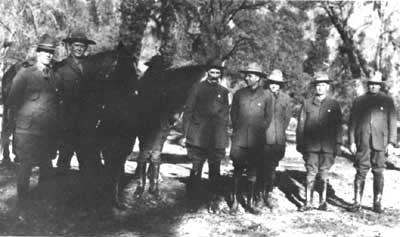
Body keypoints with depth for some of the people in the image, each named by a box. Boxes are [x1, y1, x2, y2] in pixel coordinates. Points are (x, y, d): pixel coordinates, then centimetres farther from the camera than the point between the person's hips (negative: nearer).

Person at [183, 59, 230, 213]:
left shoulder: (223, 92, 10)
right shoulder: (198, 88, 4)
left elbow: (225, 115, 13)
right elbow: (188, 110, 4)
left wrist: (224, 136, 5)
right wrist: (186, 133, -2)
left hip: (217, 139, 1)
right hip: (198, 136, -1)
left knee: (215, 169, 5)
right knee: (196, 169, 2)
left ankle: (215, 200, 14)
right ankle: (193, 199, 12)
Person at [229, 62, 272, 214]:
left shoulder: (266, 97, 2)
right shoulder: (239, 94, 5)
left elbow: (268, 118, 9)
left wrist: (259, 132, 5)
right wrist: (237, 130, 8)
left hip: (256, 140, 0)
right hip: (239, 139, 0)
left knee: (252, 171, 6)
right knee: (237, 170, 1)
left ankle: (250, 203, 14)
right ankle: (235, 202, 8)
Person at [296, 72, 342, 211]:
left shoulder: (334, 105, 7)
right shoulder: (307, 103, 7)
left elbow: (338, 126, 8)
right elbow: (301, 124, 8)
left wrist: (338, 145, 3)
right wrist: (300, 144, 4)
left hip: (328, 147, 0)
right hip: (310, 146, 0)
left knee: (324, 174, 6)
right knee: (311, 173, -2)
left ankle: (323, 202, 17)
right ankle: (308, 202, 4)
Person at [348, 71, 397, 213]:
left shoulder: (387, 101, 7)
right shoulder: (358, 101, 8)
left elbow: (392, 122, 4)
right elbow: (352, 123, 7)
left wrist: (391, 143, -3)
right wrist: (352, 142, 0)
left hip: (380, 143, 0)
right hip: (362, 143, 0)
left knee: (378, 173, 4)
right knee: (361, 172, 0)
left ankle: (377, 203, 13)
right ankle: (357, 202, 4)